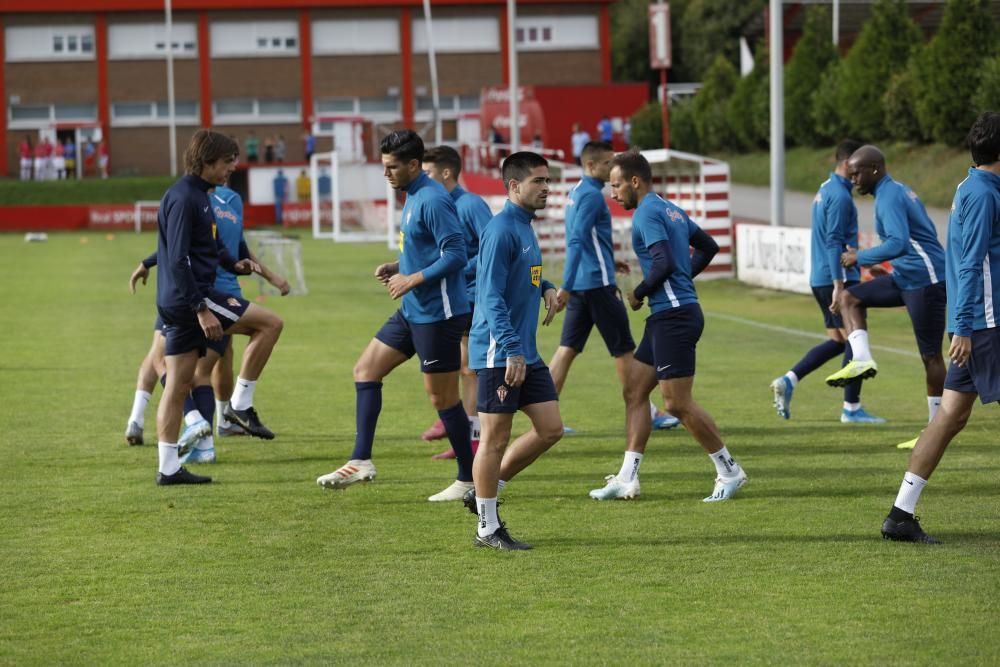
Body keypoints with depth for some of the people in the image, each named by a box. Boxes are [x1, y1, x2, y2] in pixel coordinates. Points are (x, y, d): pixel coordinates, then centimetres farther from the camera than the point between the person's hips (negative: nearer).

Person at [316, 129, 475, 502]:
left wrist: (412, 280, -20)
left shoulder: (433, 201, -18)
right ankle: (361, 462, 10)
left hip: (437, 313, -10)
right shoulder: (412, 197, 12)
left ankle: (468, 480, 9)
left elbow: (456, 255, -23)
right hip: (413, 312, 10)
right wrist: (397, 268, 7)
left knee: (442, 397, -2)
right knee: (365, 370, 10)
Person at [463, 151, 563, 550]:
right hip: (498, 352, -9)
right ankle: (487, 528, 7)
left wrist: (545, 288, 10)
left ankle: (484, 493, 20)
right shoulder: (501, 230, -15)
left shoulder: (525, 228, 14)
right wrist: (512, 351, -26)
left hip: (525, 352, 9)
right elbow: (491, 296, -20)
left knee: (550, 428, 8)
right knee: (495, 438, -2)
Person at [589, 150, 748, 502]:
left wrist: (639, 294, -8)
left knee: (678, 404, -7)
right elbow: (708, 247, 24)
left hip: (674, 315, -11)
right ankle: (627, 478, 9)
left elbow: (664, 263, -23)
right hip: (666, 315, 11)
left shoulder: (647, 213, -13)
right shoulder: (671, 210, 17)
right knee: (634, 390, 10)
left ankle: (729, 471, 3)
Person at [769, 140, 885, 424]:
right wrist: (839, 286, -23)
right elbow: (834, 242, -20)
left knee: (837, 341, 14)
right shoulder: (840, 196, -14)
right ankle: (851, 408, 0)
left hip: (821, 279, 10)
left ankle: (788, 381, 6)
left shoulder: (826, 189, 16)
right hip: (837, 278, -10)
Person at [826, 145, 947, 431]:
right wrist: (890, 268, 24)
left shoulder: (889, 197, -15)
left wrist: (860, 257, -16)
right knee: (849, 297, 10)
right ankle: (862, 359, -5)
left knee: (930, 355, -4)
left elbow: (898, 243, -29)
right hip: (905, 278, 11)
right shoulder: (898, 190, 15)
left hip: (924, 281, -11)